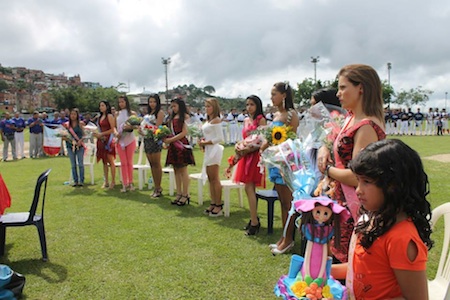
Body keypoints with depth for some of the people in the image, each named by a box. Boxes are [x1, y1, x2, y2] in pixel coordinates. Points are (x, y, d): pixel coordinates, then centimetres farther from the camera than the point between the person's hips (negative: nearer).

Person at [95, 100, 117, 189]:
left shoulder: (110, 116, -5)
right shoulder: (100, 117, 17)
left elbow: (112, 129, -12)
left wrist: (101, 134, -13)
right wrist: (97, 134, 2)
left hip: (108, 140, -7)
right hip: (101, 140, 8)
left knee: (110, 161, -5)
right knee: (104, 162, 9)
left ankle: (113, 181, 0)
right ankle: (106, 182, 14)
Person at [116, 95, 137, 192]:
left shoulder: (132, 113, 3)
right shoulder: (117, 114, 9)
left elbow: (136, 125, -1)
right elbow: (115, 126, 8)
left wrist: (130, 127, -21)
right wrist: (116, 133, -11)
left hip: (130, 140, -1)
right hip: (120, 140, 2)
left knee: (129, 162, 6)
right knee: (123, 163, 2)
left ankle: (130, 183, 14)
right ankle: (124, 184, 5)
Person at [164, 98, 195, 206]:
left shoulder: (185, 116, -4)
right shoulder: (172, 117, 17)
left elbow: (184, 132, -12)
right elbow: (170, 132, 16)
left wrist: (170, 140, -14)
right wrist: (166, 138, -3)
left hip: (182, 145, -7)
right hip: (173, 146, 7)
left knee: (183, 170, -3)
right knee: (176, 170, 9)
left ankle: (185, 195, 4)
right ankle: (179, 194, 17)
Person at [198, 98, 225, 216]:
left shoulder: (216, 120, -11)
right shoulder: (208, 120, 15)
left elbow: (220, 138, -17)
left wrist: (205, 142, -13)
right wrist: (203, 141, 3)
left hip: (214, 150, -9)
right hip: (208, 150, 9)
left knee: (215, 178, -5)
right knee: (210, 178, 11)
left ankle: (219, 205, 3)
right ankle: (213, 203, 19)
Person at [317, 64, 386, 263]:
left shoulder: (367, 127, -21)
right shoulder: (352, 118, 8)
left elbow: (356, 177, -24)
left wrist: (328, 169, -8)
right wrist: (324, 148, 1)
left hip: (355, 207, -9)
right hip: (343, 201, 9)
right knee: (340, 257, 19)